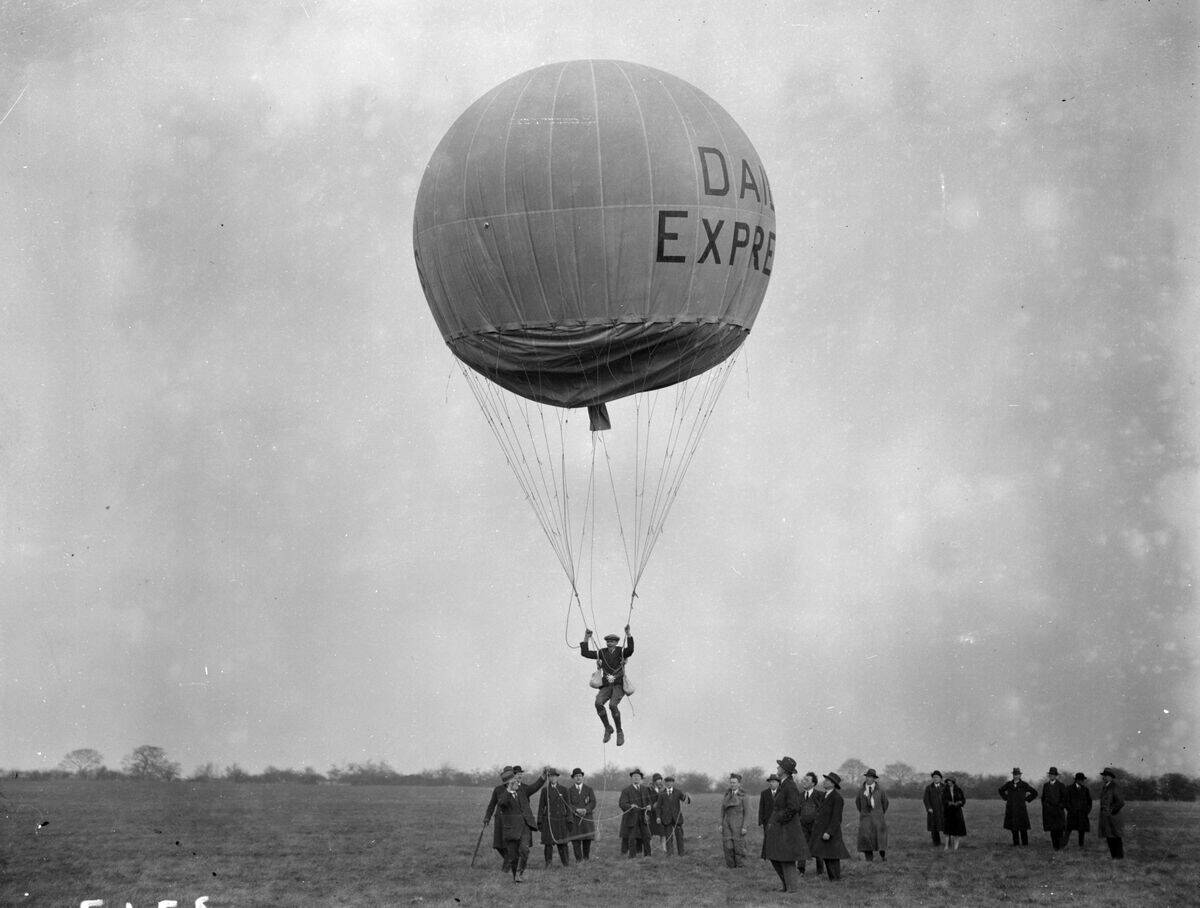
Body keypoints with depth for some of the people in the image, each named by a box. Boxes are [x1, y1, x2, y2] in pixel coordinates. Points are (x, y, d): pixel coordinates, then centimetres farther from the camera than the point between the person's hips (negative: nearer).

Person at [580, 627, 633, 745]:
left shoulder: (621, 652, -3)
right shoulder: (602, 653, 6)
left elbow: (630, 649, -26)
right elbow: (585, 653, 4)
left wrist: (628, 633, -35)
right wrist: (586, 638, -3)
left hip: (619, 686, -3)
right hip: (606, 686, 3)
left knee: (612, 705, -31)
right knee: (598, 703, -27)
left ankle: (620, 732, -13)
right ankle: (608, 728, -7)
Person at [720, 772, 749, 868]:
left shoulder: (743, 796, -4)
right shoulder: (726, 795, 9)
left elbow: (746, 812, -5)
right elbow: (723, 810, 12)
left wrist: (744, 827, -12)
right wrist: (721, 824, 5)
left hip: (738, 824, -4)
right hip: (727, 823, 4)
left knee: (739, 846, -4)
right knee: (728, 847, -3)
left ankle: (741, 866, 5)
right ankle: (730, 866, 5)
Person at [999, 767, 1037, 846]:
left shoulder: (1024, 784, -5)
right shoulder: (1009, 784, 4)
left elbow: (1034, 793, 4)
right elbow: (1001, 790, 24)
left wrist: (1026, 800, 0)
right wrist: (1006, 799, 14)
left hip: (1021, 809, -3)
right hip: (1010, 809, 3)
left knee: (1023, 829, -4)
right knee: (1014, 829, 4)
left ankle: (1025, 845, 3)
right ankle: (1016, 844, 10)